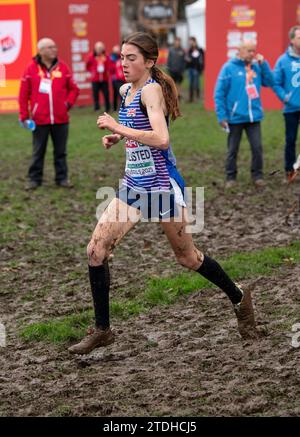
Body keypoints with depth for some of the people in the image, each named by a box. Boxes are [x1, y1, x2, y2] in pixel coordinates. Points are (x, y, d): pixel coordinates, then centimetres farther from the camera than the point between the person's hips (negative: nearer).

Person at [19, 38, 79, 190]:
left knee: (60, 151, 9)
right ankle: (34, 179, 15)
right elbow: (24, 94, -1)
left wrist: (68, 103, -4)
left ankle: (62, 178, 17)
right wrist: (24, 115, -3)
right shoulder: (31, 69, -3)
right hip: (39, 119, -2)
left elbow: (73, 89, 10)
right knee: (38, 151, 6)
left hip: (61, 119, 2)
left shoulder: (62, 67, 3)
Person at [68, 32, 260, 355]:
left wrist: (118, 128, -27)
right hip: (133, 186, 8)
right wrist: (117, 137, 9)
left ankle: (239, 299, 32)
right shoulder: (125, 90, 8)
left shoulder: (152, 90, -17)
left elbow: (161, 139, -32)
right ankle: (102, 331, 8)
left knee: (187, 257, 8)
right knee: (96, 250, -3)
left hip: (162, 185, -8)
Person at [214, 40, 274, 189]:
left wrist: (263, 64, -7)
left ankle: (257, 175, 15)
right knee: (232, 150, 9)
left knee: (257, 147, 0)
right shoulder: (229, 68, -7)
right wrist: (222, 116, -12)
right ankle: (231, 177, 21)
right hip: (235, 117, -2)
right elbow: (219, 94, -8)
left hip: (254, 117, 3)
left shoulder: (257, 66, 4)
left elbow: (270, 82, 1)